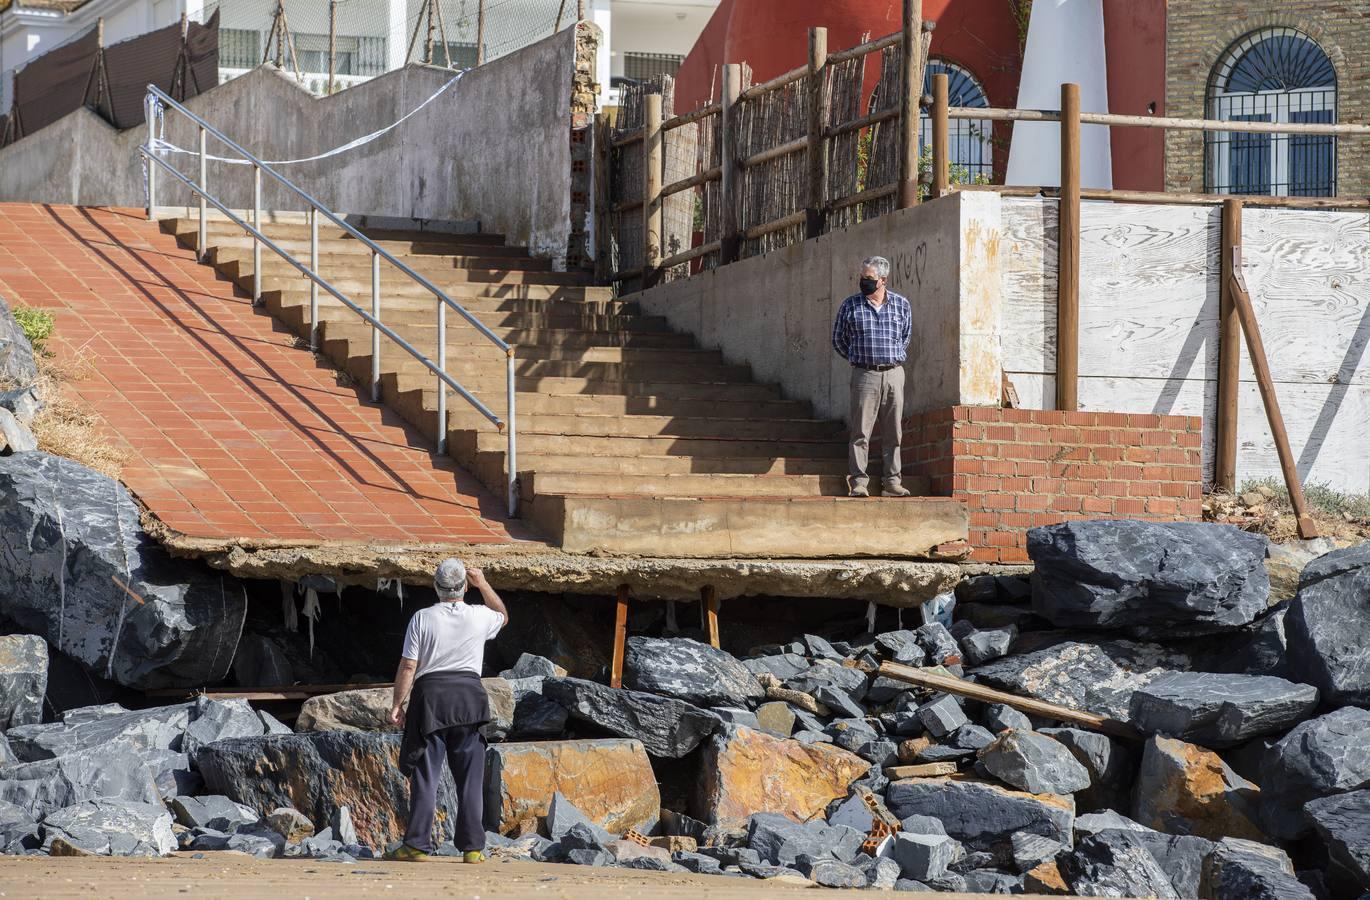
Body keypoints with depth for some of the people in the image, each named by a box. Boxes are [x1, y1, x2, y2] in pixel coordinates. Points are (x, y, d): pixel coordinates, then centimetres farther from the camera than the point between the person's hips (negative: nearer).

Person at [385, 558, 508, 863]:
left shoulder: (422, 618, -3)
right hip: (469, 695, 1)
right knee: (470, 777, 4)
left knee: (425, 776, 1)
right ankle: (473, 847, 2)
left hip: (430, 698, -1)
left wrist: (397, 703, 3)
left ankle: (417, 844, -1)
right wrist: (483, 584, 26)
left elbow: (408, 666, -4)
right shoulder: (479, 617, 1)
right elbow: (503, 616, 27)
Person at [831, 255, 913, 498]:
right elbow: (838, 339, 13)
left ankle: (892, 482, 8)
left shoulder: (901, 304, 7)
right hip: (865, 375, -2)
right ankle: (858, 482, -5)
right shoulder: (850, 305, 3)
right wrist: (857, 359, 11)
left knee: (893, 432, 4)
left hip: (894, 374, 2)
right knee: (861, 431, -6)